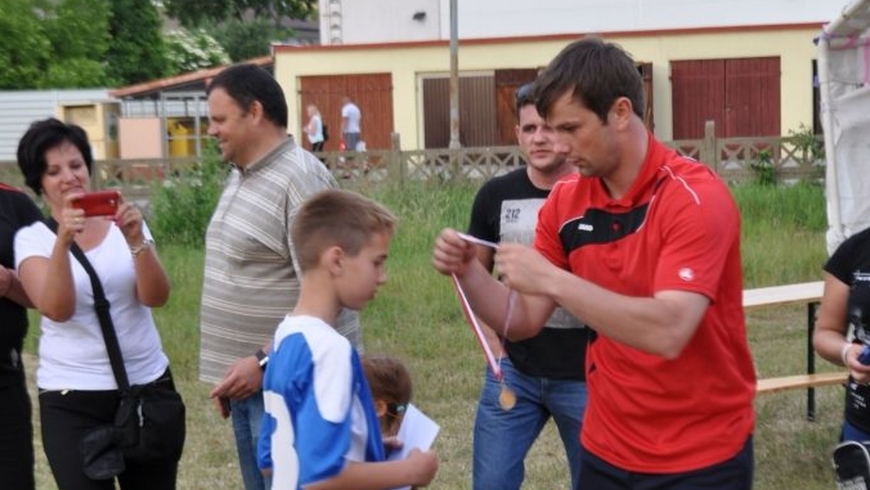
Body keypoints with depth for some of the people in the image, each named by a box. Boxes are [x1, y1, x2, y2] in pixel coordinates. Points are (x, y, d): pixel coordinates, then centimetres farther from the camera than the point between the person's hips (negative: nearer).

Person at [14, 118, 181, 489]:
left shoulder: (123, 225, 3)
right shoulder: (32, 238, -1)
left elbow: (156, 298, -9)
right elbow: (57, 309, -17)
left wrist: (136, 241, -24)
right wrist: (63, 241, -30)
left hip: (148, 385, 2)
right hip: (71, 398, -2)